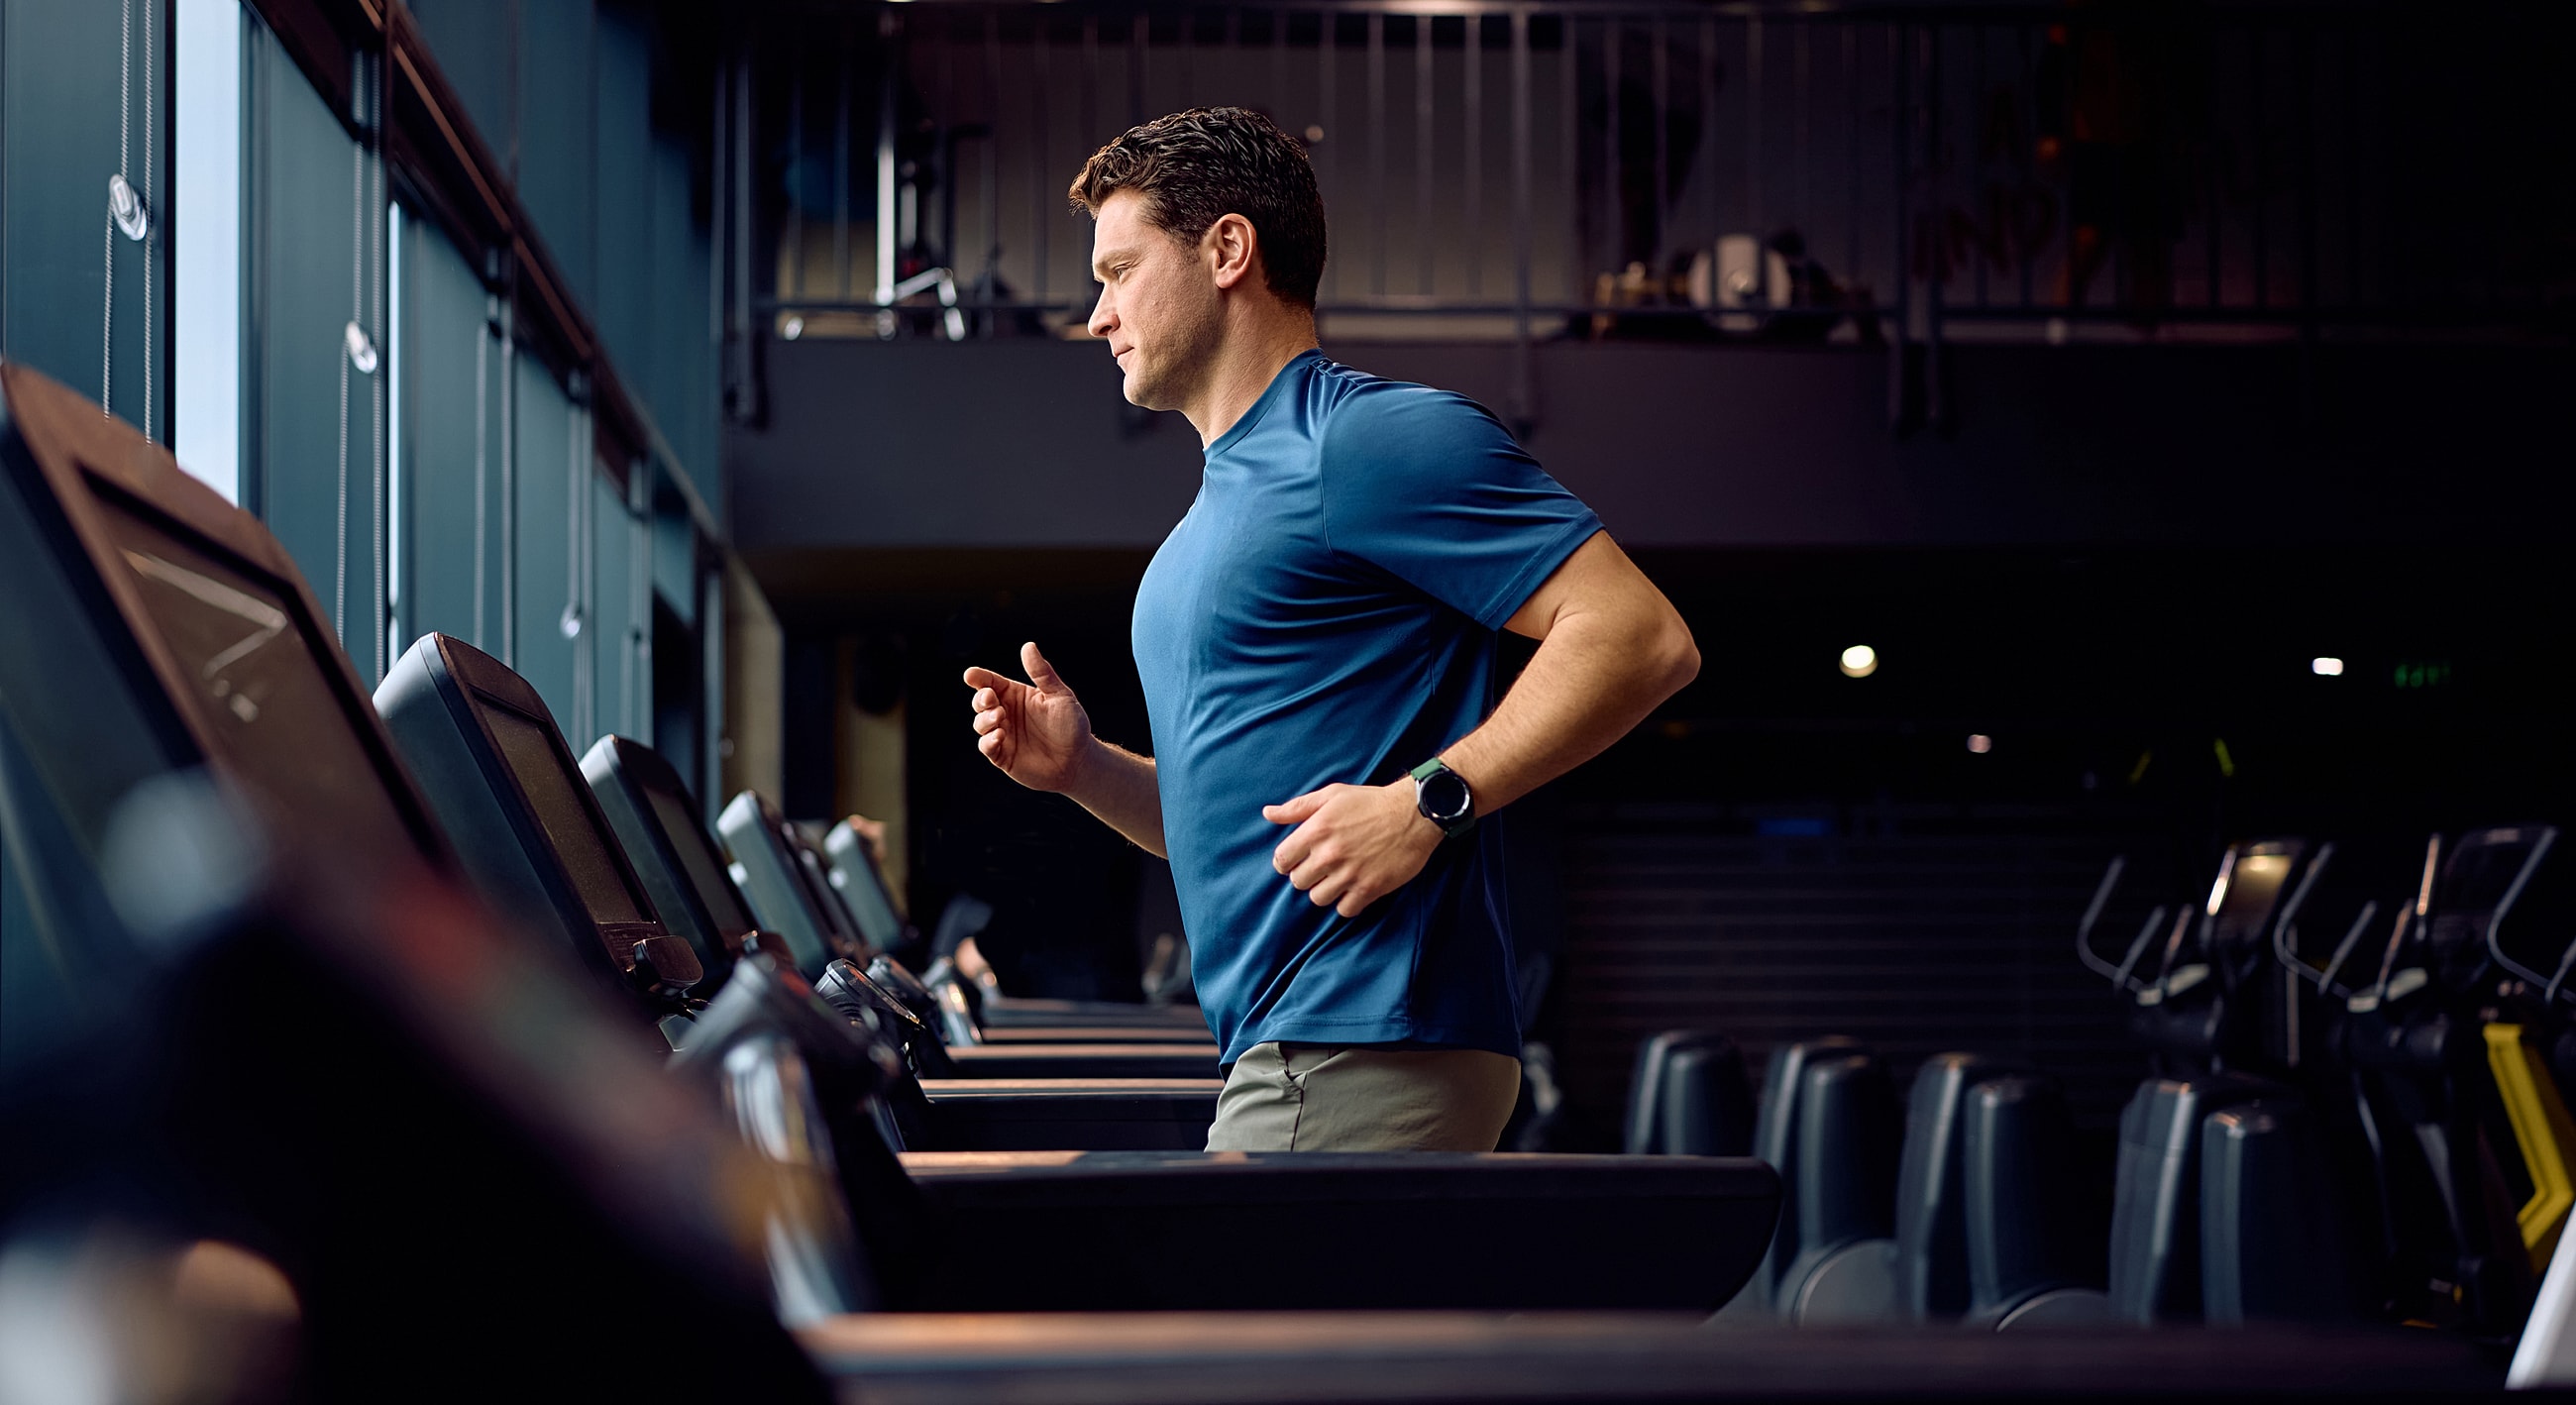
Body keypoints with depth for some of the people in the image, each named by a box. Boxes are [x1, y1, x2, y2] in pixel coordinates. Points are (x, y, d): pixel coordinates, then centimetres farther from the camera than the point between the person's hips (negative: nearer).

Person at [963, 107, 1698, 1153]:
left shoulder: (1370, 438, -7)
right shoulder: (1216, 509, 24)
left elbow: (1640, 636, -16)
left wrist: (1427, 800, -22)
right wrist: (1085, 768, 10)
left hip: (1362, 1054, -10)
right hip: (1279, 1055, 10)